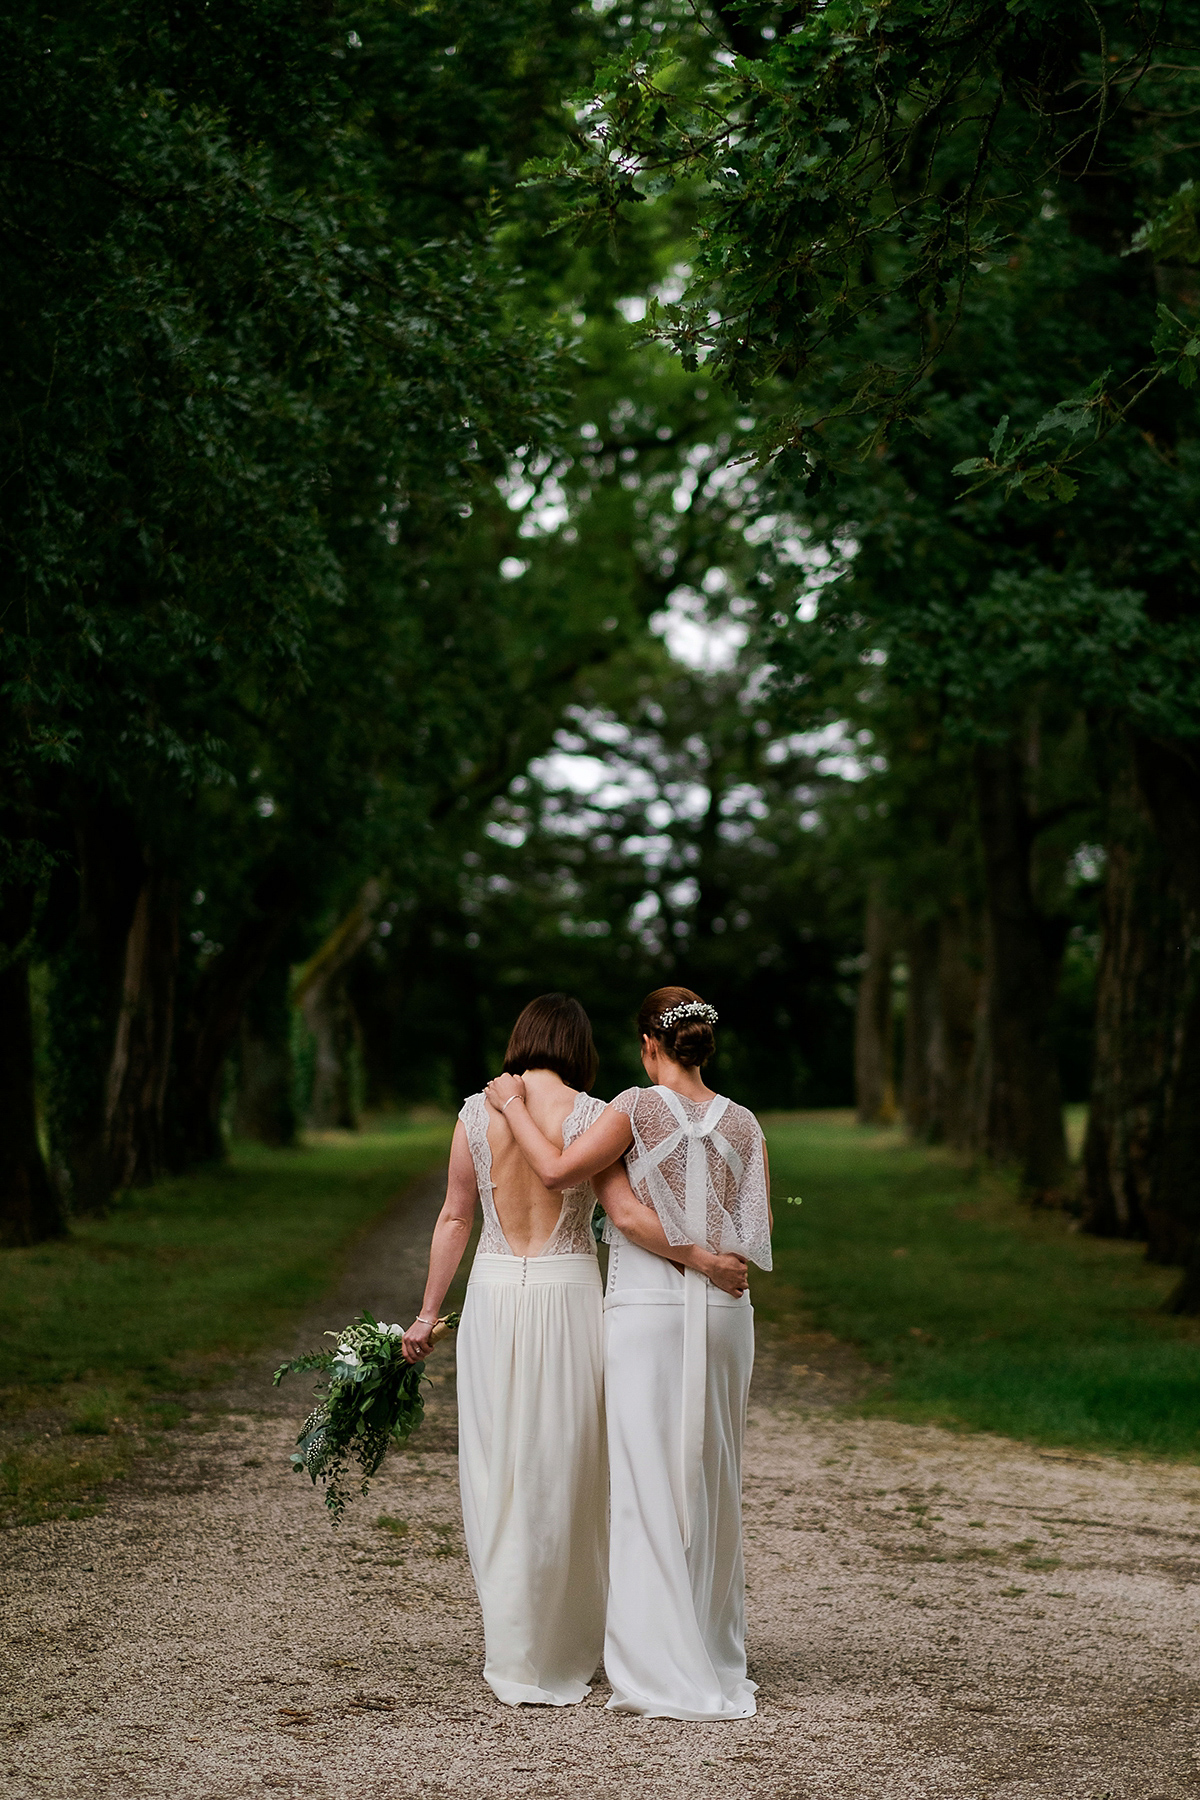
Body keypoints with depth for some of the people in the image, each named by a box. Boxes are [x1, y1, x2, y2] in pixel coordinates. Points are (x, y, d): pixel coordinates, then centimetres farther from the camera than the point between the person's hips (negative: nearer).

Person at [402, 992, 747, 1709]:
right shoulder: (590, 1114, -6)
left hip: (495, 1295, 2)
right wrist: (702, 1257, -7)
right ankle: (567, 1643, 20)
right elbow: (628, 1213, -15)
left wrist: (429, 1312, 11)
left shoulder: (477, 1111, 1)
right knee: (567, 1469, 10)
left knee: (498, 1470, 8)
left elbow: (455, 1218, 5)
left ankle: (513, 1651, 12)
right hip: (569, 1294, -2)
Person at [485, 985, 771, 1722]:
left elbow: (558, 1168, -17)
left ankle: (666, 1674, -2)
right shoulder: (742, 1123, 5)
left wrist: (514, 1106, -4)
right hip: (723, 1314, 4)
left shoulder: (638, 1108, -8)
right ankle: (716, 1657, 22)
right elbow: (759, 1234, 3)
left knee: (649, 1488, 0)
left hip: (645, 1309, -4)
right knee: (711, 1485, 14)